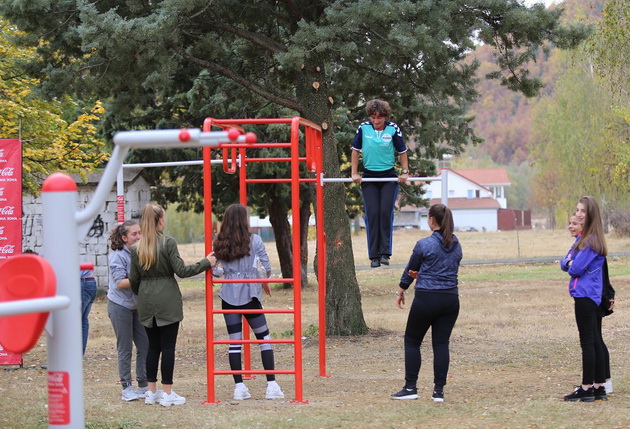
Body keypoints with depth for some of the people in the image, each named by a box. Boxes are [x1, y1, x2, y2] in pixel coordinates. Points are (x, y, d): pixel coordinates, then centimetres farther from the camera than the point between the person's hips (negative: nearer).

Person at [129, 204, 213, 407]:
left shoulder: (136, 248, 4)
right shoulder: (168, 243, -10)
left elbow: (133, 279, 7)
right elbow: (181, 270, -11)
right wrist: (205, 263, 0)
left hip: (146, 302, 5)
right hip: (167, 302, -5)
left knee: (153, 346, 13)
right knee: (168, 346, 0)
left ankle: (151, 392, 15)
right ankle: (167, 393, 0)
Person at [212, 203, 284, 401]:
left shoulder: (220, 244, 4)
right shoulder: (254, 240, -5)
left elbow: (218, 271, -1)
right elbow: (266, 267, -3)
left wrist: (211, 268, 20)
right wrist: (265, 282, 15)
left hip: (229, 295, 3)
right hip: (249, 295, -3)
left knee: (234, 341, 6)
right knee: (264, 337, 6)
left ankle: (239, 386, 4)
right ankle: (272, 385, 1)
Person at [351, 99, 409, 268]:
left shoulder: (393, 129, -7)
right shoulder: (363, 128, -4)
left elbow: (402, 151, 5)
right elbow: (355, 150, 7)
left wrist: (405, 172, 1)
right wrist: (354, 173, 4)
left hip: (389, 177, -1)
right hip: (369, 177, 1)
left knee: (386, 212, -12)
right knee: (372, 214, -5)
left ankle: (385, 253, -8)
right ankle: (374, 256, -3)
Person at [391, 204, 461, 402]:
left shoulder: (424, 244, -10)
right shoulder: (456, 246, 8)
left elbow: (410, 269, 4)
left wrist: (401, 291, 21)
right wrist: (420, 274, 5)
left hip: (426, 299, -5)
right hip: (450, 299, 5)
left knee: (412, 341, 9)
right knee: (441, 343, 6)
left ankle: (410, 388, 9)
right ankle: (439, 391, 3)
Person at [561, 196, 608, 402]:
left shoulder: (592, 240, -15)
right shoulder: (582, 237, 14)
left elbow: (576, 268, -19)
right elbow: (565, 263, 14)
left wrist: (571, 265, 2)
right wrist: (569, 262, -7)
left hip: (586, 296, -10)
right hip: (586, 294, 10)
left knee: (587, 342, -6)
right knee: (595, 341, 10)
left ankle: (587, 388, -3)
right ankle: (599, 387, 14)